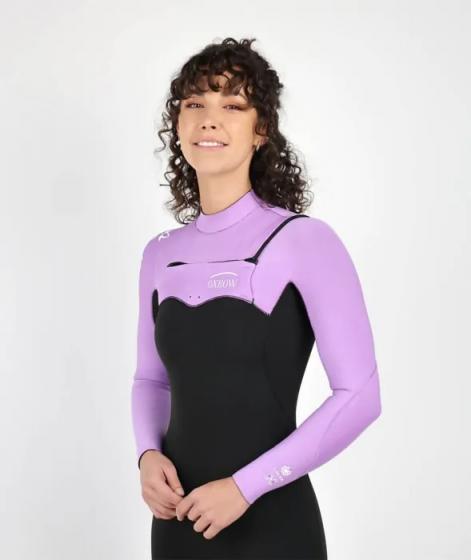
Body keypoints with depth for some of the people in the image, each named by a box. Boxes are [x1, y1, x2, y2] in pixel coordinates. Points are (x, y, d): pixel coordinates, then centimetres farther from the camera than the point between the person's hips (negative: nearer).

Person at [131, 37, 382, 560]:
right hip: (179, 516, 5)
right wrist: (148, 454, -5)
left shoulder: (304, 240, -12)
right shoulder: (160, 253, 3)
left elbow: (360, 395, -14)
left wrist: (247, 485, -17)